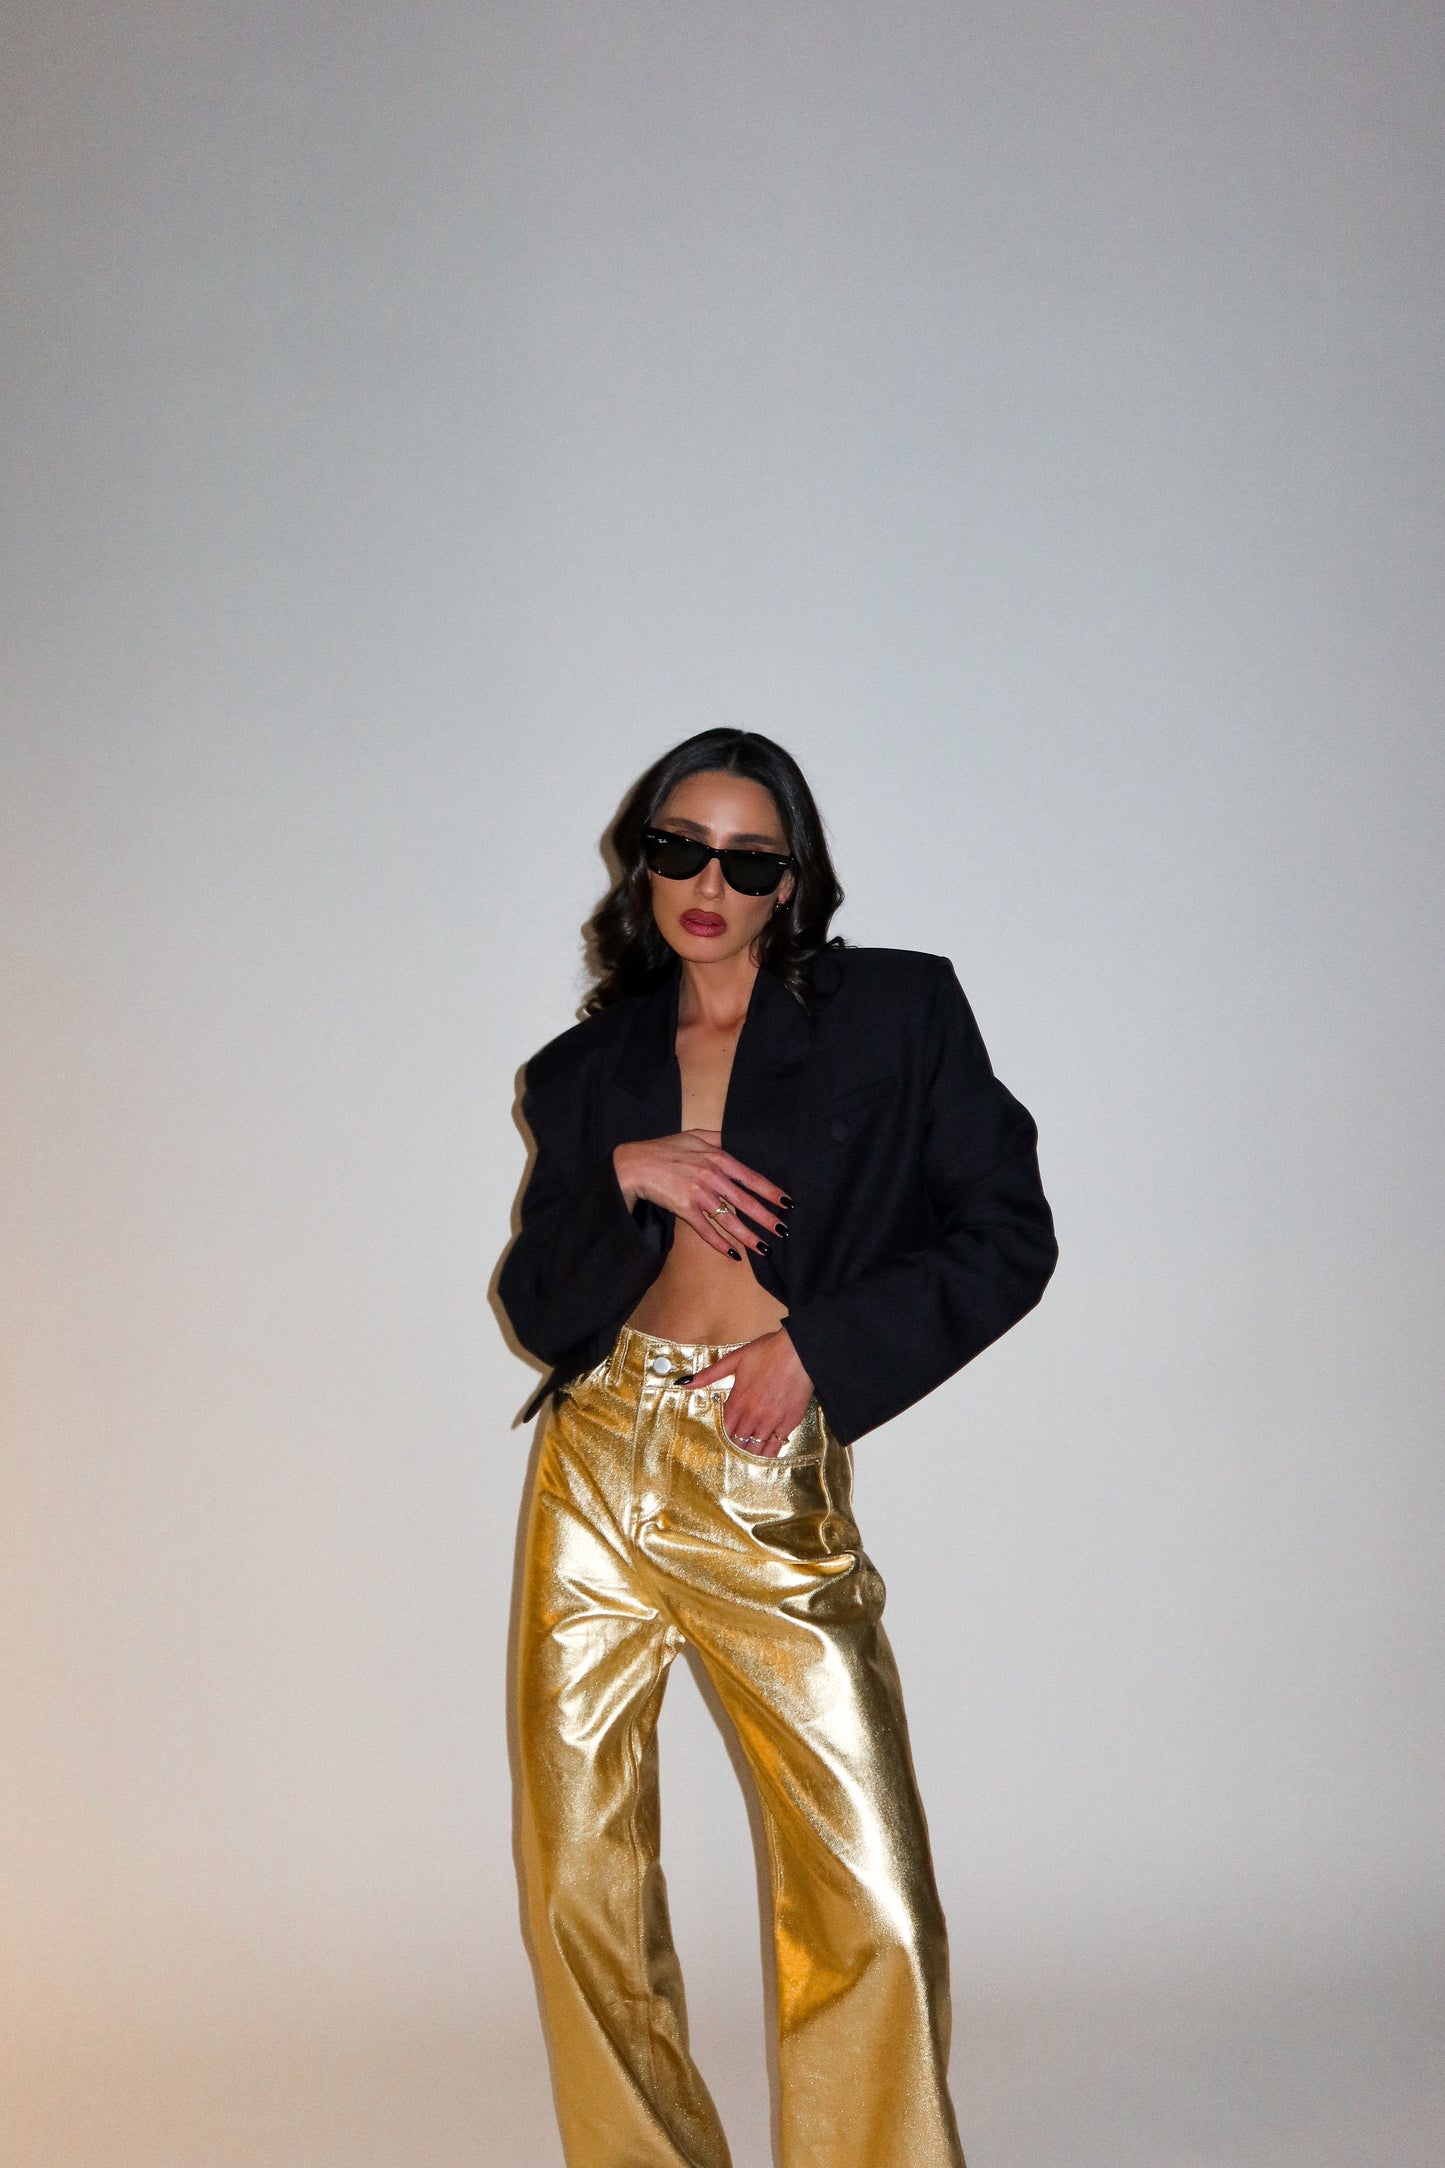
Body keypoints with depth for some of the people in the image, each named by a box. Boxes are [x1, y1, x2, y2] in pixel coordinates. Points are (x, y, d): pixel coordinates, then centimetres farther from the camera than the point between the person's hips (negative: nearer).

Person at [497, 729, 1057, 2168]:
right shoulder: (586, 1070, 13)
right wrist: (622, 1180, -9)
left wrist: (821, 1348, -8)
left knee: (874, 1908, -9)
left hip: (774, 1494, -3)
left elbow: (1009, 1234, 2)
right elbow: (537, 1311, 8)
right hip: (595, 1472, 3)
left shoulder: (899, 1009, 5)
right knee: (580, 1891, 7)